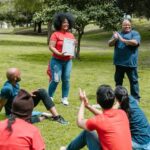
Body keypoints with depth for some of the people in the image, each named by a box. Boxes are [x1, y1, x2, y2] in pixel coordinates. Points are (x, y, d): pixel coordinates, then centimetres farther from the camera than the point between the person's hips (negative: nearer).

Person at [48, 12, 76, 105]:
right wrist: (59, 53, -23)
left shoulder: (71, 35, 9)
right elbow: (51, 47, -12)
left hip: (68, 61, 5)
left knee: (66, 80, 5)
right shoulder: (56, 34, -7)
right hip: (57, 60, -5)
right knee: (55, 80, -7)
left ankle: (64, 98, 14)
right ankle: (50, 97, 9)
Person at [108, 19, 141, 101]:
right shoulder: (117, 33, 13)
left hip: (130, 63, -4)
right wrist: (114, 39, -18)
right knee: (118, 81, 15)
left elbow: (135, 42, -20)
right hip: (119, 62, 5)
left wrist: (123, 40, -17)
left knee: (133, 80, 0)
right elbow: (110, 44, 3)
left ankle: (135, 98, 6)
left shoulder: (135, 33, -1)